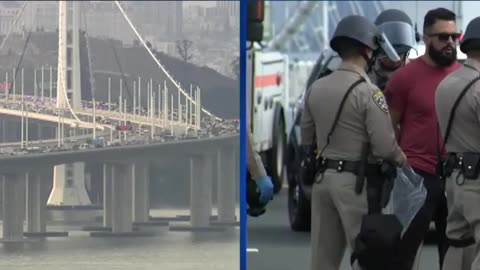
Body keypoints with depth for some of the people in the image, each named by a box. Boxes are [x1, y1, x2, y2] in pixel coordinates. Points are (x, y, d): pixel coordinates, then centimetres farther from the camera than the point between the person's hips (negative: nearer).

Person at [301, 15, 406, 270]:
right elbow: (384, 147, -17)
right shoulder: (369, 92, -14)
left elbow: (307, 140, 14)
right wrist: (402, 160, 3)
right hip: (355, 181, -7)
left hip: (322, 178, 7)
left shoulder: (316, 89, 7)